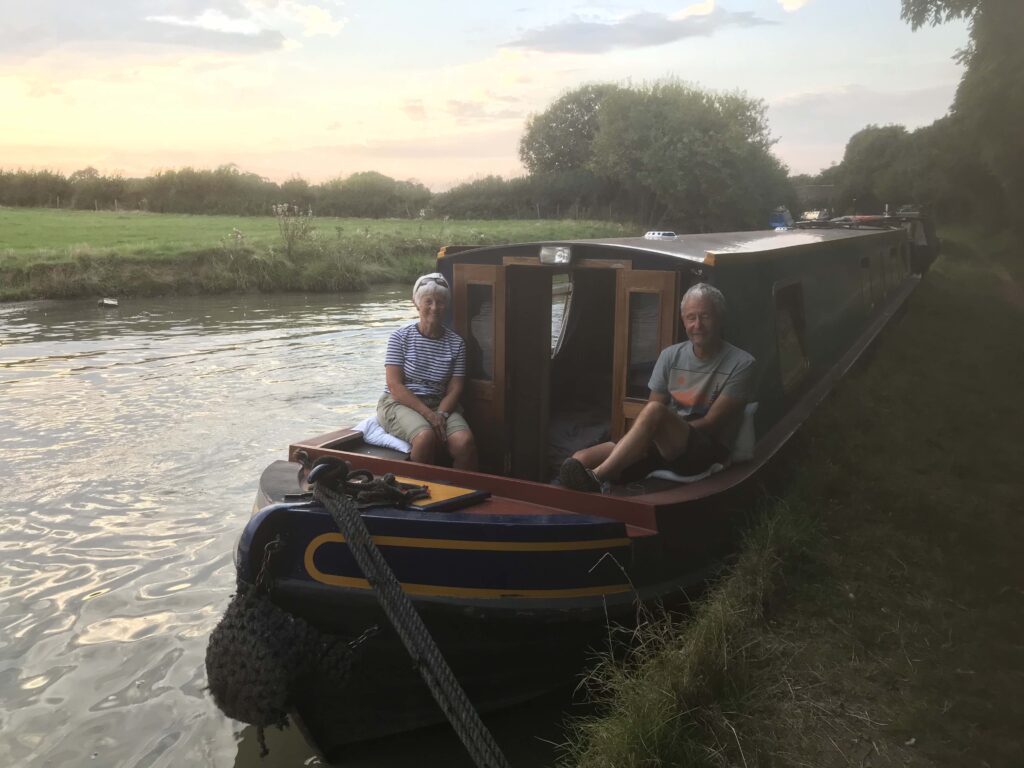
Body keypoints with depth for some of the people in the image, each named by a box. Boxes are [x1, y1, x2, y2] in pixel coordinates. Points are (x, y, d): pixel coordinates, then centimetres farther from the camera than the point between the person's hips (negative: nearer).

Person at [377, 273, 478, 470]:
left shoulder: (456, 343, 6)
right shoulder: (400, 337, -1)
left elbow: (455, 389, 3)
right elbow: (394, 385, -8)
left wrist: (441, 414, -17)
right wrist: (428, 414, -19)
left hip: (440, 404, 2)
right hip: (399, 403, -2)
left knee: (465, 442, -27)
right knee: (426, 436, -34)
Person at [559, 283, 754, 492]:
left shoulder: (741, 364, -3)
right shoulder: (671, 356, 10)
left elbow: (711, 424, -8)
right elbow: (650, 419, 8)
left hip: (706, 450, -5)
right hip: (662, 445, 5)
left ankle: (596, 477, -42)